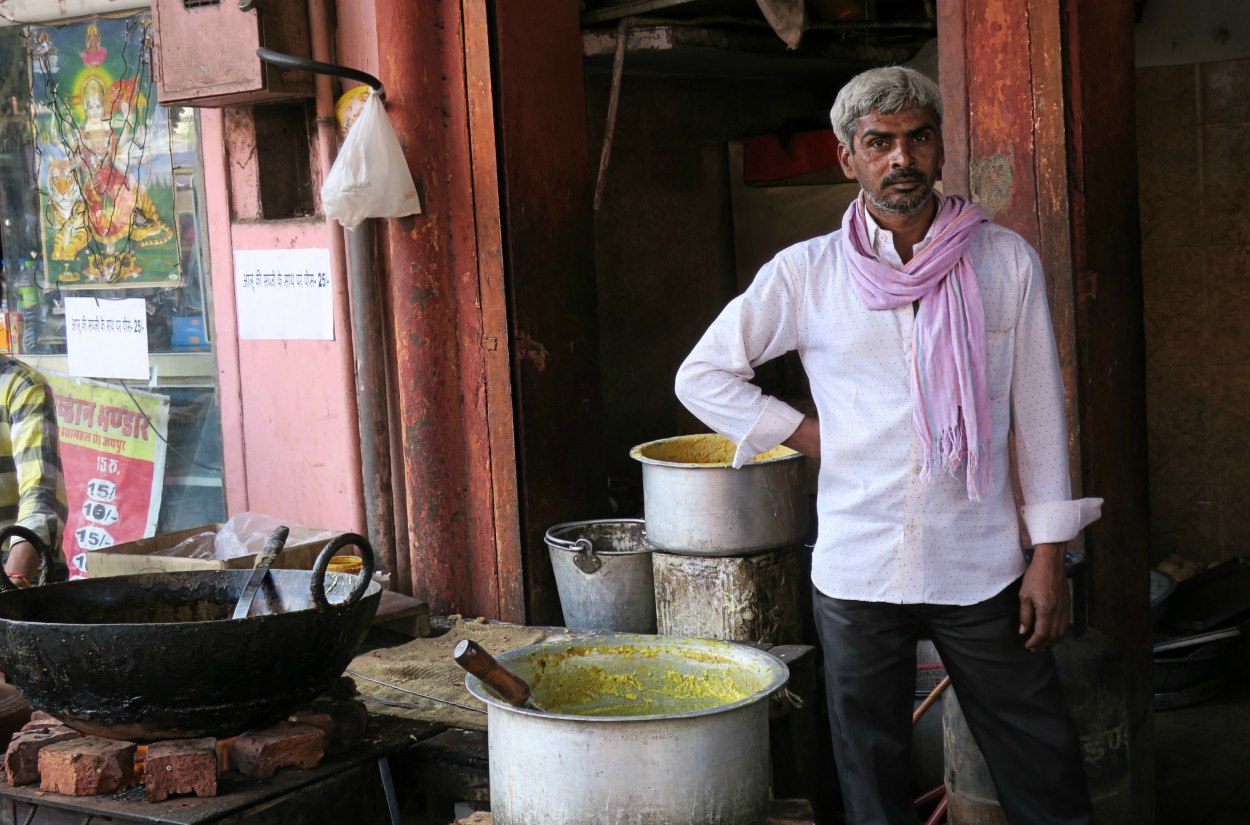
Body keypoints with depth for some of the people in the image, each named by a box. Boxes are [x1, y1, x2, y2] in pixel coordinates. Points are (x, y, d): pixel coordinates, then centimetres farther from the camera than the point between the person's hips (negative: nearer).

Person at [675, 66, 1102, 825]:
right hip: (857, 570, 0)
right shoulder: (806, 273, 0)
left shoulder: (1006, 261, 1)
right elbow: (703, 374, 8)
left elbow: (1039, 410, 4)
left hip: (982, 568, 0)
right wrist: (805, 433, 0)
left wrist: (1050, 553, 1)